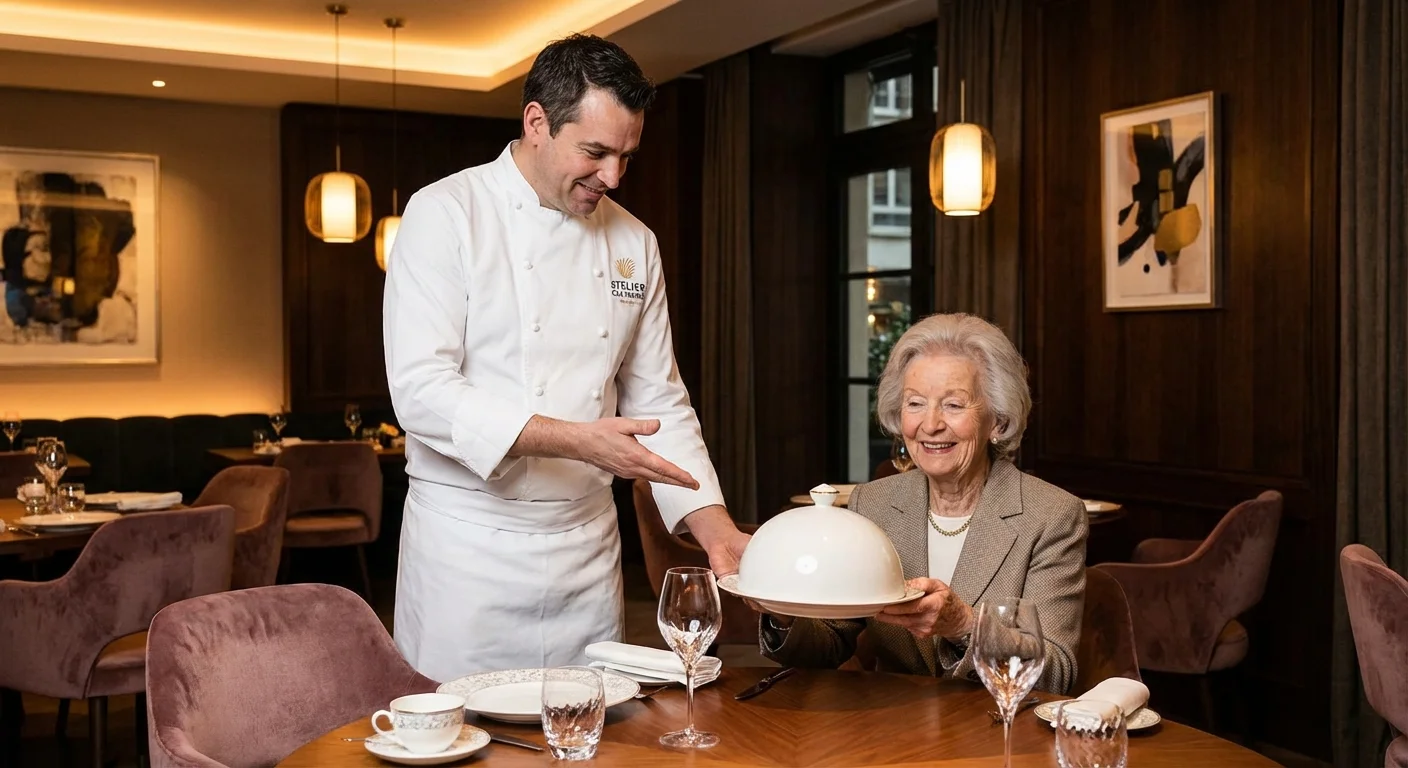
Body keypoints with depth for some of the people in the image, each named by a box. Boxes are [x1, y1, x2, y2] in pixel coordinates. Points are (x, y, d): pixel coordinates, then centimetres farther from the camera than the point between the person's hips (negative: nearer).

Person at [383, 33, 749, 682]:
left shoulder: (633, 243, 7)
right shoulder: (444, 215, -8)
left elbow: (658, 402, 10)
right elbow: (421, 391, -17)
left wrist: (716, 530, -1)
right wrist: (575, 440, -25)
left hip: (589, 548, 5)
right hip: (469, 542, -4)